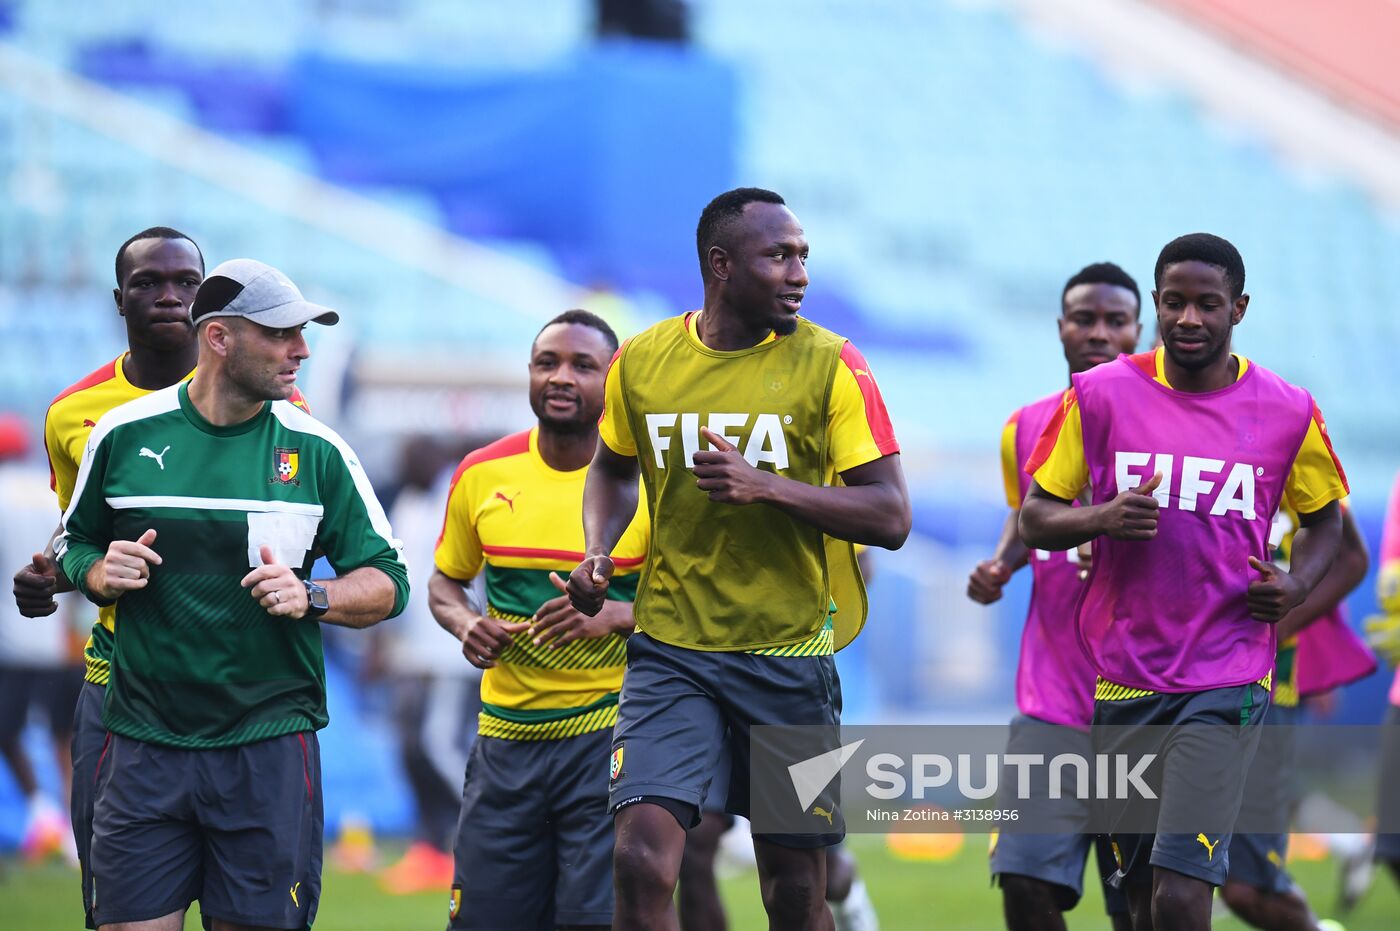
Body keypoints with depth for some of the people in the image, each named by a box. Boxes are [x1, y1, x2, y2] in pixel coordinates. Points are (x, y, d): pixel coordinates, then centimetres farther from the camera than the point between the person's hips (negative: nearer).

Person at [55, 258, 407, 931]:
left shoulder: (316, 449, 2)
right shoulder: (124, 434, 3)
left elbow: (387, 582, 5)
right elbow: (75, 544, 18)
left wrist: (309, 598, -13)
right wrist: (99, 574, -4)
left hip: (270, 745, 0)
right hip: (145, 743, 0)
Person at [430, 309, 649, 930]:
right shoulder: (482, 476, 4)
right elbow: (445, 582, 18)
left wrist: (615, 615, -21)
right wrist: (464, 623, -4)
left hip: (610, 737, -3)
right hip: (504, 737, 3)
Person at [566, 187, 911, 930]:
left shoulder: (830, 365, -5)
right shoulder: (642, 362, 2)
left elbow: (890, 517, -9)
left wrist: (767, 484, -21)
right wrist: (598, 551, 3)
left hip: (790, 654, -1)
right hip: (671, 648, 1)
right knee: (641, 859, -16)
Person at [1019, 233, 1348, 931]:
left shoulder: (1289, 413, 0)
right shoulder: (1099, 396, 0)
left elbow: (1324, 517, 17)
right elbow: (1035, 518, 4)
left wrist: (1298, 585, -4)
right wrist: (1101, 520, -17)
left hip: (1227, 682, -2)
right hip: (1124, 680, 2)